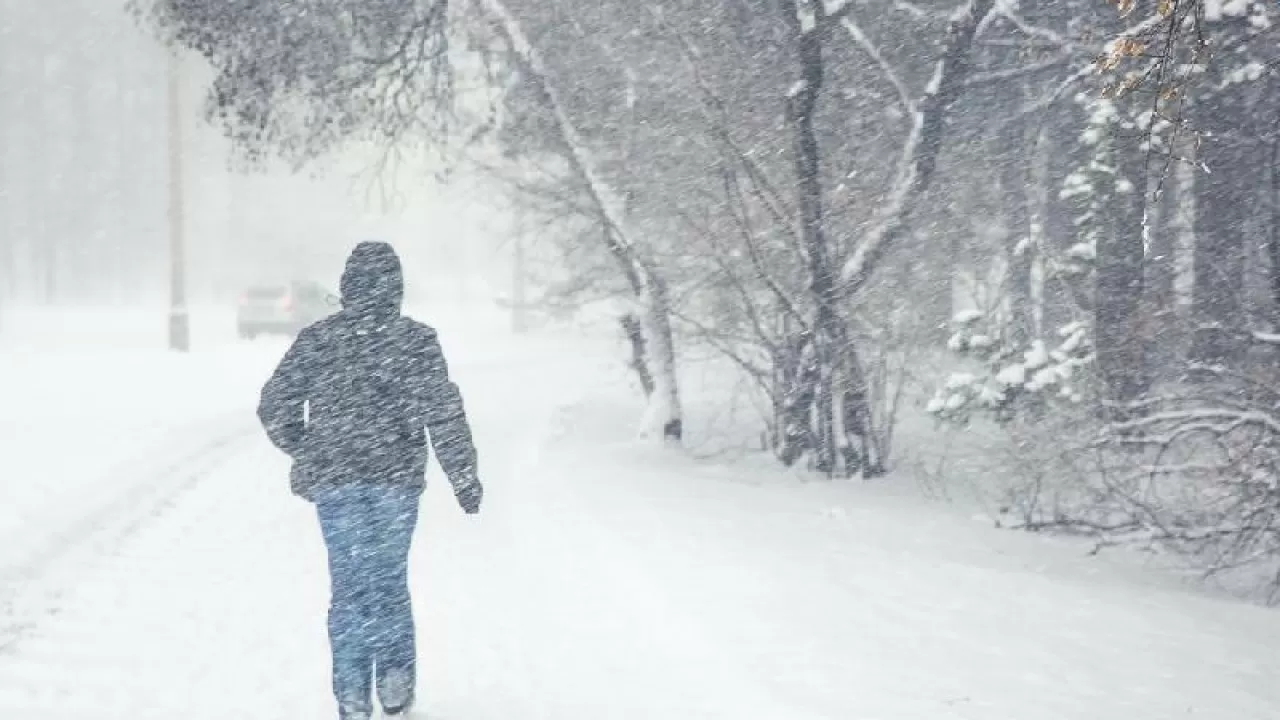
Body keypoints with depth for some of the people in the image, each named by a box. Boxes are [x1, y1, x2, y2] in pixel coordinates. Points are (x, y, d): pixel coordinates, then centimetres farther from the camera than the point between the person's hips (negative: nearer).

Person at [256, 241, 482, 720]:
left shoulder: (316, 339, 1)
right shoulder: (416, 340, -4)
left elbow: (273, 406, 3)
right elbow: (444, 414, -8)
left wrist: (306, 454, 19)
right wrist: (465, 478, -2)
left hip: (333, 482, 1)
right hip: (397, 481, -1)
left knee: (349, 586, 8)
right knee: (390, 581, 15)